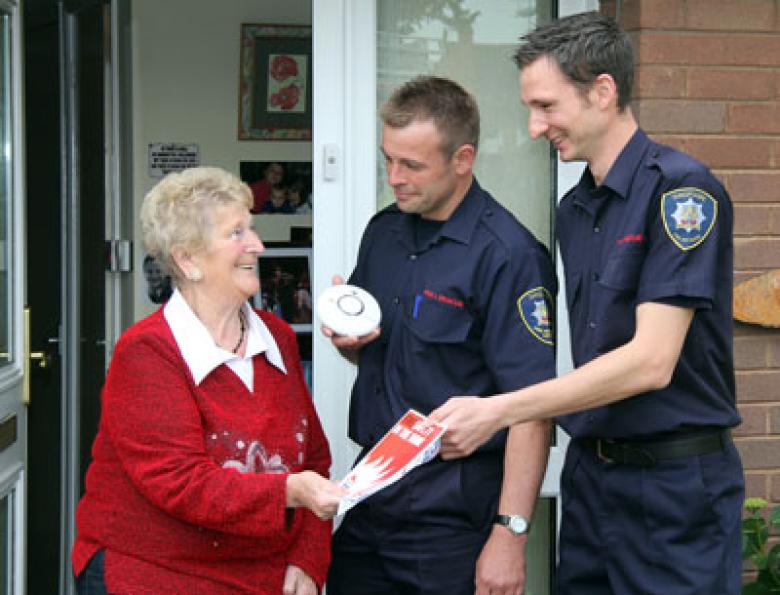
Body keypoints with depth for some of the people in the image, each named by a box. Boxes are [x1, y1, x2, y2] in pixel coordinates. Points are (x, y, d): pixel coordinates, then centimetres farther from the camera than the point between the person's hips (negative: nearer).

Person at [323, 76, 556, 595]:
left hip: (454, 508, -7)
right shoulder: (383, 232, 8)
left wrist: (510, 534, -23)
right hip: (373, 491, 7)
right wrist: (347, 340, -1)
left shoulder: (509, 255, -16)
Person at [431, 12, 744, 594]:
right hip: (589, 473, 7)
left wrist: (497, 411, -23)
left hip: (675, 481, -7)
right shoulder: (574, 208, 10)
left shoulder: (680, 189, -15)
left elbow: (651, 361, -22)